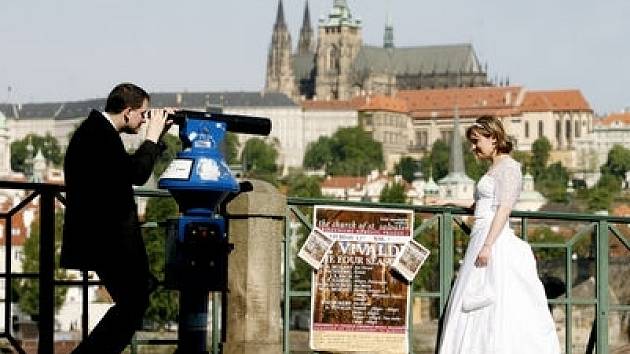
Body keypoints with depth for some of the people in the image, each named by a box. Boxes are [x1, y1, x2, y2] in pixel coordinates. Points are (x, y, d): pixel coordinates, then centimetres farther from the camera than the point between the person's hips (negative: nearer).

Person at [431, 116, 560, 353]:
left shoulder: (508, 167, -7)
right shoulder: (495, 169, 21)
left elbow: (504, 208, -17)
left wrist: (487, 245, -24)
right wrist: (448, 202, 37)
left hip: (496, 241, -10)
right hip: (482, 238, 10)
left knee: (497, 308, -13)